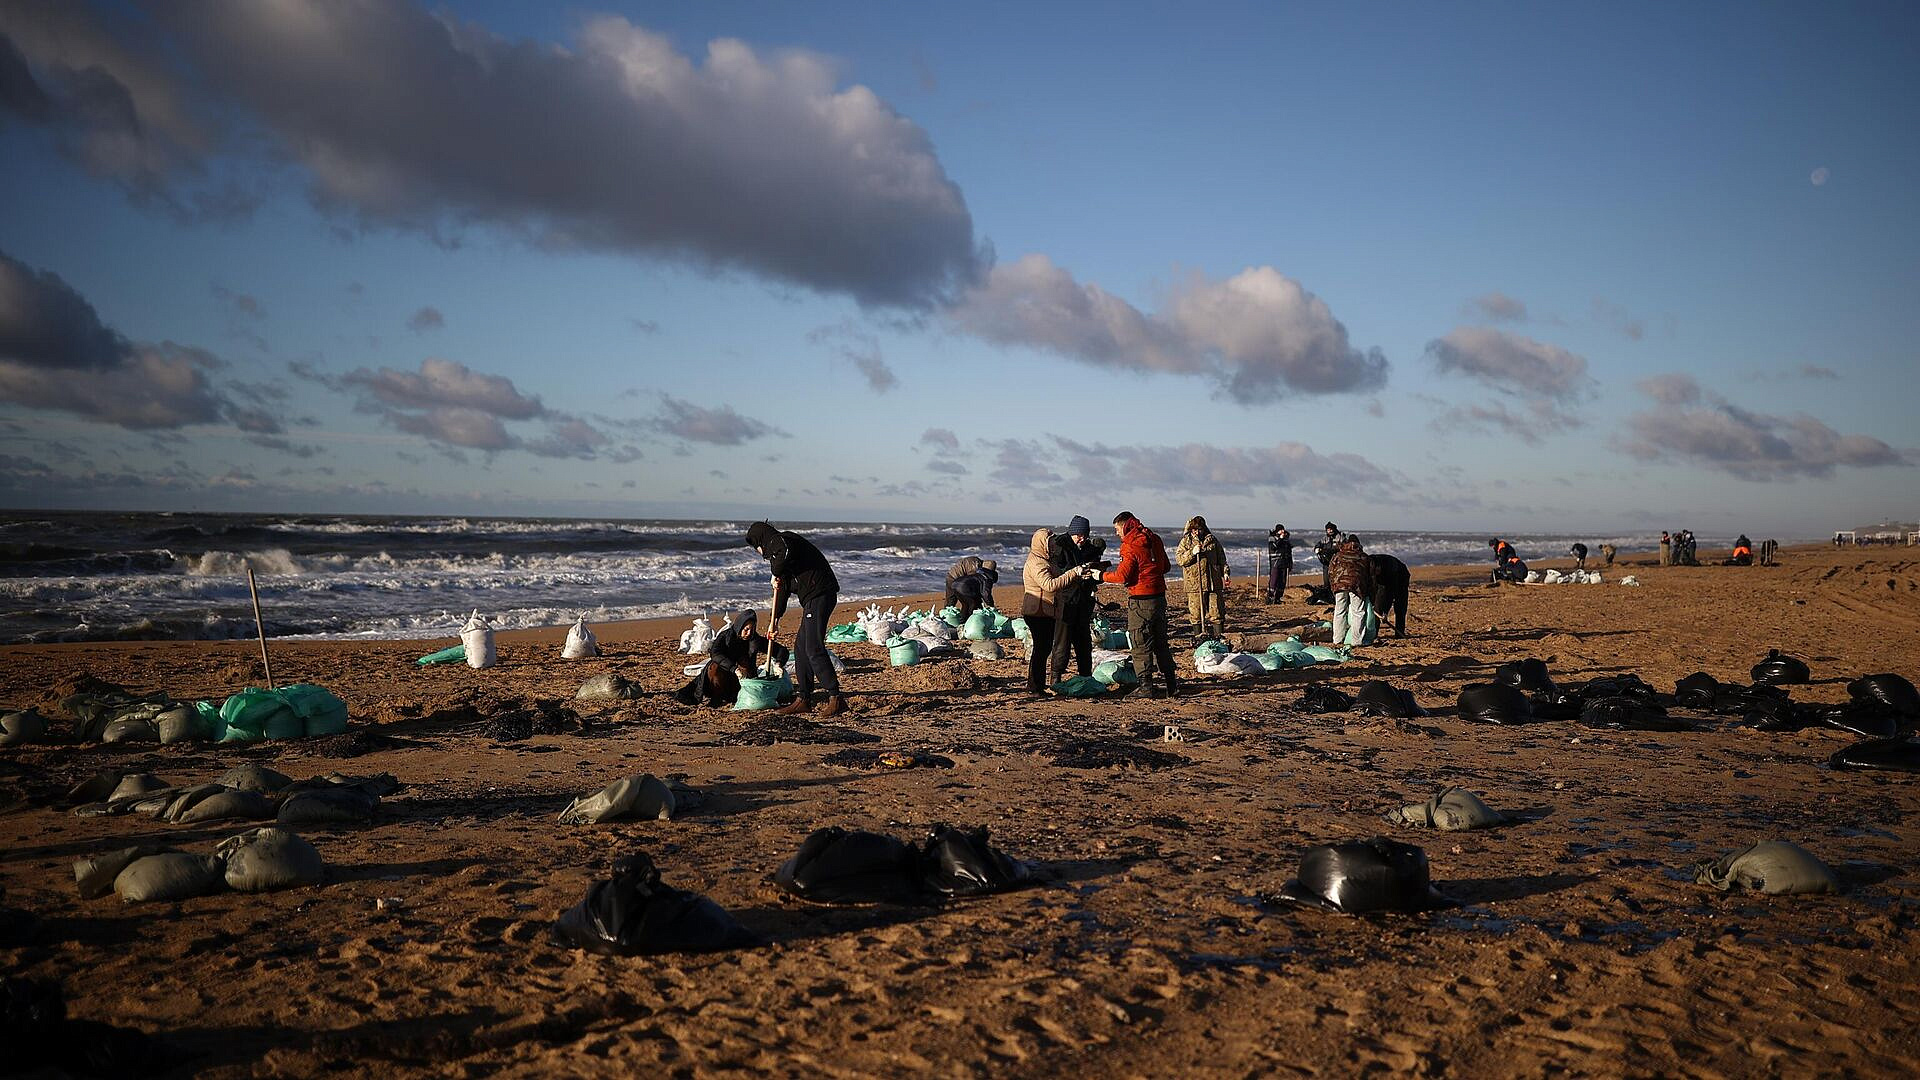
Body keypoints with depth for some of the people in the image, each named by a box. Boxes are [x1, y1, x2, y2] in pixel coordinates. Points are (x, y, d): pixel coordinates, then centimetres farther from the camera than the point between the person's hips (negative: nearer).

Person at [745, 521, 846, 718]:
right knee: (801, 647, 14)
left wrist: (776, 574, -11)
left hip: (819, 594, -11)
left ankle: (836, 698, -16)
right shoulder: (777, 548, 28)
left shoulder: (779, 540, -3)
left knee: (814, 649, -14)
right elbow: (783, 589, 32)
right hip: (813, 598, 11)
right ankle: (803, 699, 18)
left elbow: (786, 553, -30)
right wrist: (775, 621, 33)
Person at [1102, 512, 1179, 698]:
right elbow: (1166, 567, 17)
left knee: (1141, 646, -2)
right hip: (1159, 597, 8)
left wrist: (1102, 576, -4)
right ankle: (1171, 684, 20)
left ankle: (1147, 686, -4)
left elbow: (1122, 576, -17)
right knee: (1161, 643, 16)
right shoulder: (1154, 540, 9)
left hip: (1140, 601, -8)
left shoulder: (1130, 546, -14)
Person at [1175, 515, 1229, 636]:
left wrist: (1225, 573, 7)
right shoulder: (1185, 541, 5)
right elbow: (1179, 559, -3)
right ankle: (1198, 636, 10)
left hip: (1213, 582, 1)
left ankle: (1219, 635, 7)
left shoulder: (1212, 540, 11)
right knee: (1196, 613, 1)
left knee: (1216, 612, 1)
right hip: (1194, 584, -1)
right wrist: (1192, 552, -16)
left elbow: (1221, 559, 17)